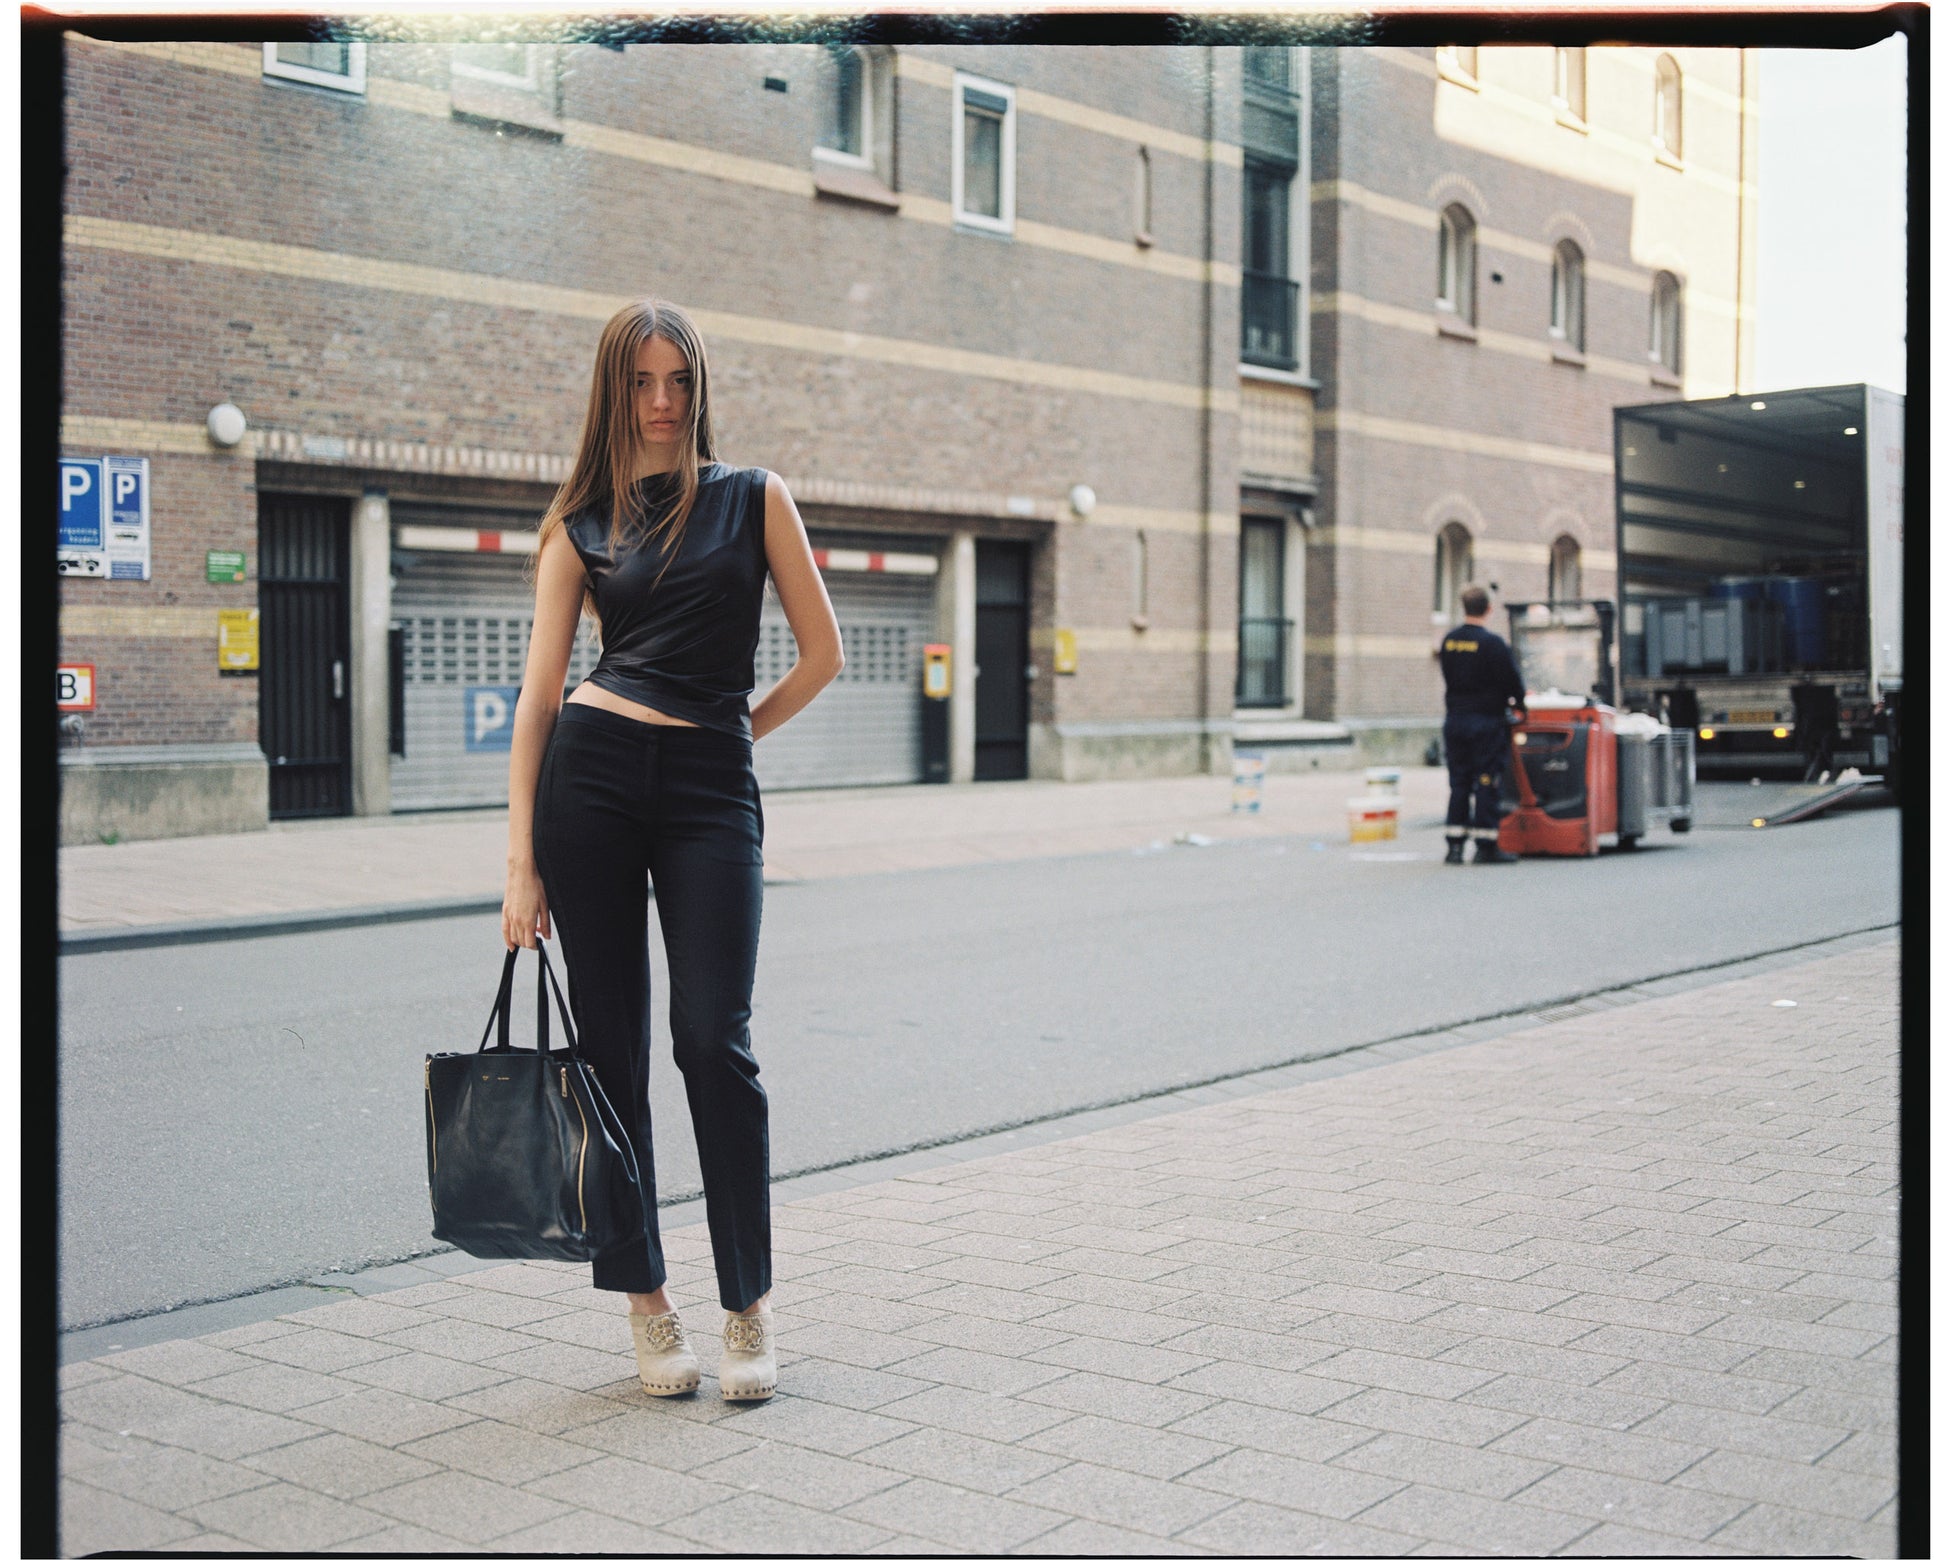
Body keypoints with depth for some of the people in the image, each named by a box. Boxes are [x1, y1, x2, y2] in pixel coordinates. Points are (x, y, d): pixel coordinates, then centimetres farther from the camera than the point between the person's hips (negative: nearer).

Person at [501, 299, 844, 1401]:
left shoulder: (753, 497, 8)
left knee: (715, 1042, -7)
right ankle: (646, 1299, 16)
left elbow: (823, 653, 10)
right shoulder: (580, 522, 9)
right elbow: (540, 691, 3)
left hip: (710, 790, -1)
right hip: (589, 775, 1)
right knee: (610, 1045, 4)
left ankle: (751, 1308, 6)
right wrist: (522, 861, -4)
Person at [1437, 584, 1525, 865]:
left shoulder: (1448, 642, 5)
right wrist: (1520, 703, 11)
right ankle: (1486, 846, 1)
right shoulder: (1492, 642, -14)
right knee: (1486, 783, 0)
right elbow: (1511, 680, -11)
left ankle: (1454, 844, 7)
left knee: (1458, 784, 10)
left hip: (1455, 719, 5)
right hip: (1487, 720, -5)